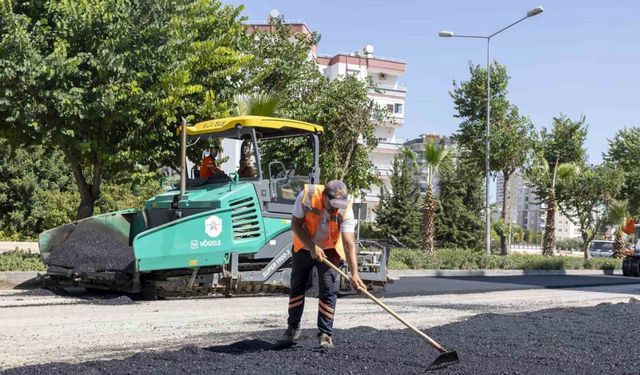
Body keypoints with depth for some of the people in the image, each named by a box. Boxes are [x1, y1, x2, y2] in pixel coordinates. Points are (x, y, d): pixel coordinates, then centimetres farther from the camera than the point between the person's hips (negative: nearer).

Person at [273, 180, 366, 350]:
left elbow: (349, 243, -35)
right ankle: (293, 330, 24)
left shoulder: (345, 210, -29)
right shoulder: (307, 195, -29)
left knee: (329, 290, -10)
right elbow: (295, 224, -18)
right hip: (304, 246, 1)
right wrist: (312, 247, -27)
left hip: (329, 251, -1)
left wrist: (354, 274, -44)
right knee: (297, 287, 9)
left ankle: (325, 334, -1)